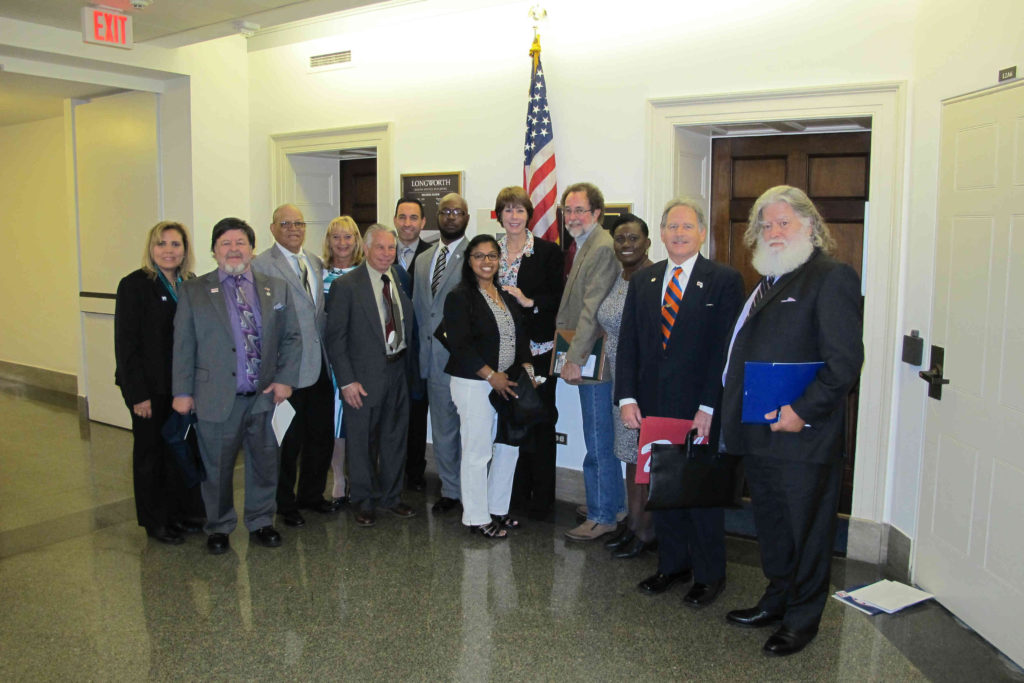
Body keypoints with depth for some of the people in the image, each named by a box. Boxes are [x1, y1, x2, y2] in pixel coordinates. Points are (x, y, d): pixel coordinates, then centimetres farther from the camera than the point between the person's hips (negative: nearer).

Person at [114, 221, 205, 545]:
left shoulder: (192, 285, 5)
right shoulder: (135, 285, -9)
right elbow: (126, 344, -11)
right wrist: (138, 394, -15)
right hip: (150, 388, -4)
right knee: (151, 453, 10)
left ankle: (184, 514, 27)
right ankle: (156, 522, 23)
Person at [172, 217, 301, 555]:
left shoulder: (277, 288, 7)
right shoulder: (193, 291, 2)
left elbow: (292, 338, 8)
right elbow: (183, 345, 2)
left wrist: (285, 378, -2)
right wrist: (182, 391, -2)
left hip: (265, 397, 2)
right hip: (217, 398, -1)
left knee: (264, 464, 12)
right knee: (217, 468, 10)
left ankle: (261, 522, 30)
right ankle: (219, 527, 29)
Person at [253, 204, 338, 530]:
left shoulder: (315, 261, 13)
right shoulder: (261, 265, -9)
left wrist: (330, 354, 10)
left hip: (320, 365, 7)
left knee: (321, 435, 15)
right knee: (288, 439, 7)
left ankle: (312, 494, 33)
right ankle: (285, 503, 25)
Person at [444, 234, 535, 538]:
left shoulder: (507, 298, 14)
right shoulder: (460, 297, -8)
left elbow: (520, 339, 17)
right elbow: (460, 345, -15)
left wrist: (525, 370, 2)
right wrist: (491, 376, -17)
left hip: (507, 384, 7)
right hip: (473, 384, -7)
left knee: (509, 448, 10)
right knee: (477, 452, -1)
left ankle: (498, 509, 26)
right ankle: (477, 517, 12)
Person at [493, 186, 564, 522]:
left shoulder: (548, 251, 0)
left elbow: (559, 298, -4)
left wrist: (529, 302, -16)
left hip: (537, 349, -3)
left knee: (540, 421, 1)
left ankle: (542, 499, 10)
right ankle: (517, 494, 19)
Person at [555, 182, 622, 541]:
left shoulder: (602, 248, -16)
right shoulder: (584, 246, 16)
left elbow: (592, 311, -21)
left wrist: (575, 359, -20)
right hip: (587, 359, 10)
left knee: (598, 442, -1)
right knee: (602, 440, 18)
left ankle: (602, 517, 11)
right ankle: (614, 503, 31)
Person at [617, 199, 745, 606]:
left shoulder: (724, 281, -4)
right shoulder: (642, 281, 10)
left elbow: (725, 348, -9)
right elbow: (628, 343, 7)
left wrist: (708, 408, -15)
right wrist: (627, 397, -3)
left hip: (701, 408, -4)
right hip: (653, 406, 4)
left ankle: (710, 575, 23)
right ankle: (673, 565, 30)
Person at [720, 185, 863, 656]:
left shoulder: (832, 278, -10)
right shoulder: (764, 284, 16)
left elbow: (845, 361, -17)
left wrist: (803, 411, -22)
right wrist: (733, 415, 11)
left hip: (803, 437, -8)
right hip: (758, 433, 8)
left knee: (805, 531, 8)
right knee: (771, 527, 20)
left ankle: (803, 618, 25)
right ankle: (777, 599, 37)